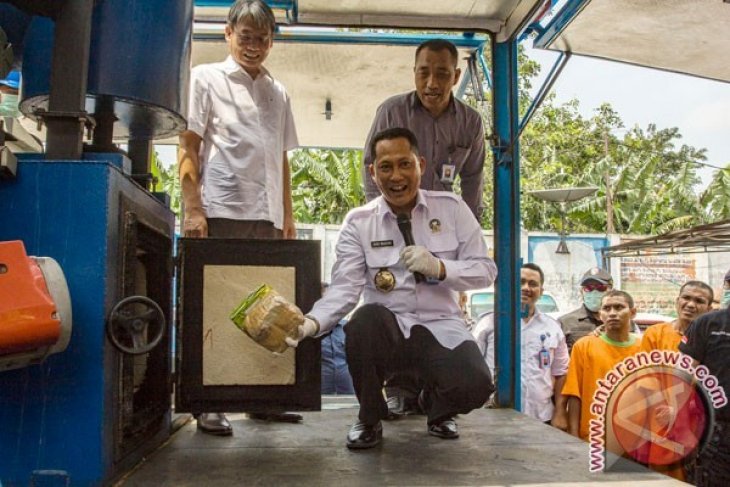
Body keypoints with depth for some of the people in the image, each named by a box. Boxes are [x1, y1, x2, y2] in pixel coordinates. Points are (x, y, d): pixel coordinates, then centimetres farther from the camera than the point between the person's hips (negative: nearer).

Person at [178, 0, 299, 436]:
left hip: (267, 216, 4)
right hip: (221, 212, -4)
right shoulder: (207, 79, 7)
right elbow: (188, 147, 1)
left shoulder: (278, 92, 19)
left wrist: (288, 216, 14)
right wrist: (193, 208, -8)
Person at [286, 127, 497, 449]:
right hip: (385, 330, 0)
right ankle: (369, 419, -5)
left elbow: (485, 270, 1)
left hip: (440, 329, 0)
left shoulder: (452, 208, 2)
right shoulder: (358, 222, -1)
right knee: (365, 319, -35)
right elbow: (344, 287, -10)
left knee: (474, 385, -28)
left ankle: (436, 408, 15)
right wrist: (313, 323, -29)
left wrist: (439, 268, -18)